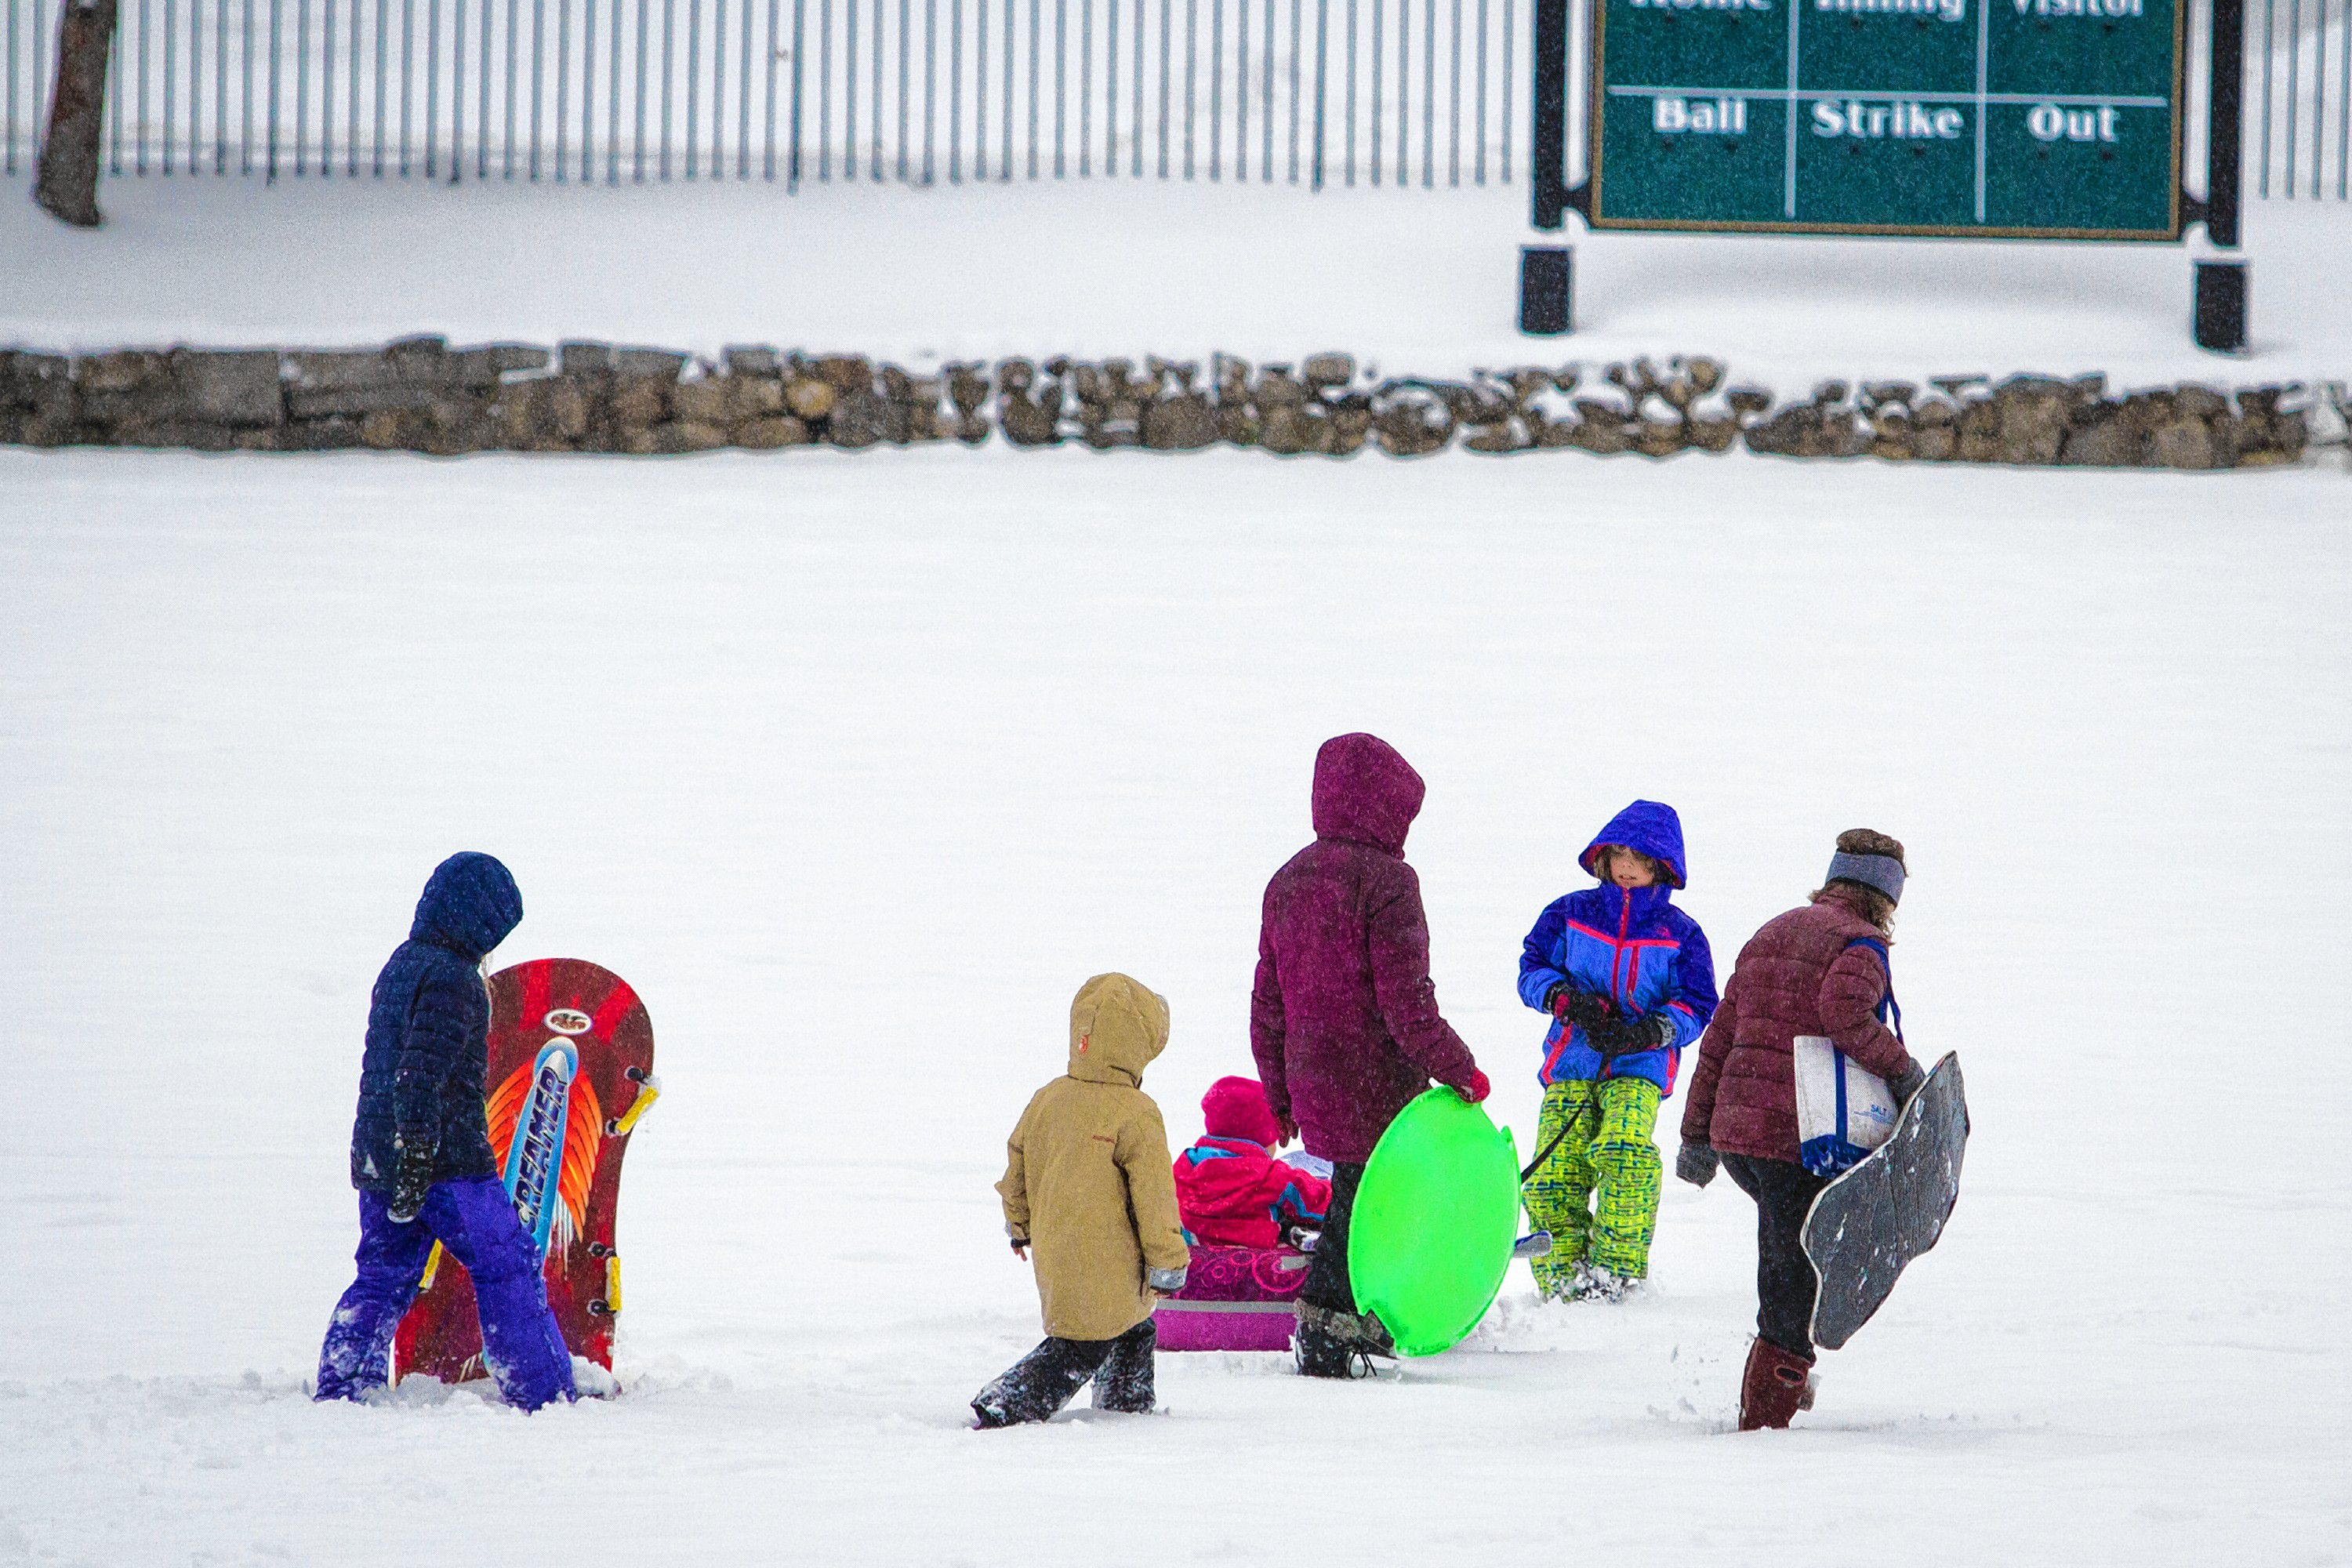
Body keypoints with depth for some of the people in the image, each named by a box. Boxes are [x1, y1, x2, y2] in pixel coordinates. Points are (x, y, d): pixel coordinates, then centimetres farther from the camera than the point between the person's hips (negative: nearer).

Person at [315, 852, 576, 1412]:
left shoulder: (400, 965, 16)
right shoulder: (451, 978, -14)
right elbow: (422, 1073, -24)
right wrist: (418, 1154, -27)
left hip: (376, 1154, 9)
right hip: (448, 1157, -9)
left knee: (382, 1279, 12)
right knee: (508, 1267, 0)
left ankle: (338, 1390, 5)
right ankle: (543, 1396, 2)